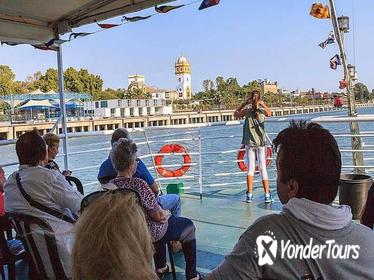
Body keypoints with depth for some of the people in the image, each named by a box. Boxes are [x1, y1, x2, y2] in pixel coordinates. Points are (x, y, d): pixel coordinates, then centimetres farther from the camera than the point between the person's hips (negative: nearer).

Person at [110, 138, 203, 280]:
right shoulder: (138, 184, -33)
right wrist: (167, 213, -2)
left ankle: (161, 268, 46)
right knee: (189, 226, 17)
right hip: (152, 236, -7)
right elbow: (159, 216, -25)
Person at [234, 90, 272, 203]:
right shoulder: (262, 111, -5)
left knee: (250, 169, 6)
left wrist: (244, 103, 6)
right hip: (261, 143, 0)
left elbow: (235, 114, 10)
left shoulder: (247, 111, -8)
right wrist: (263, 104, 12)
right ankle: (267, 195, 4)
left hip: (250, 143, 0)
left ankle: (249, 195, 5)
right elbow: (269, 113, 19)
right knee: (263, 169, 4)